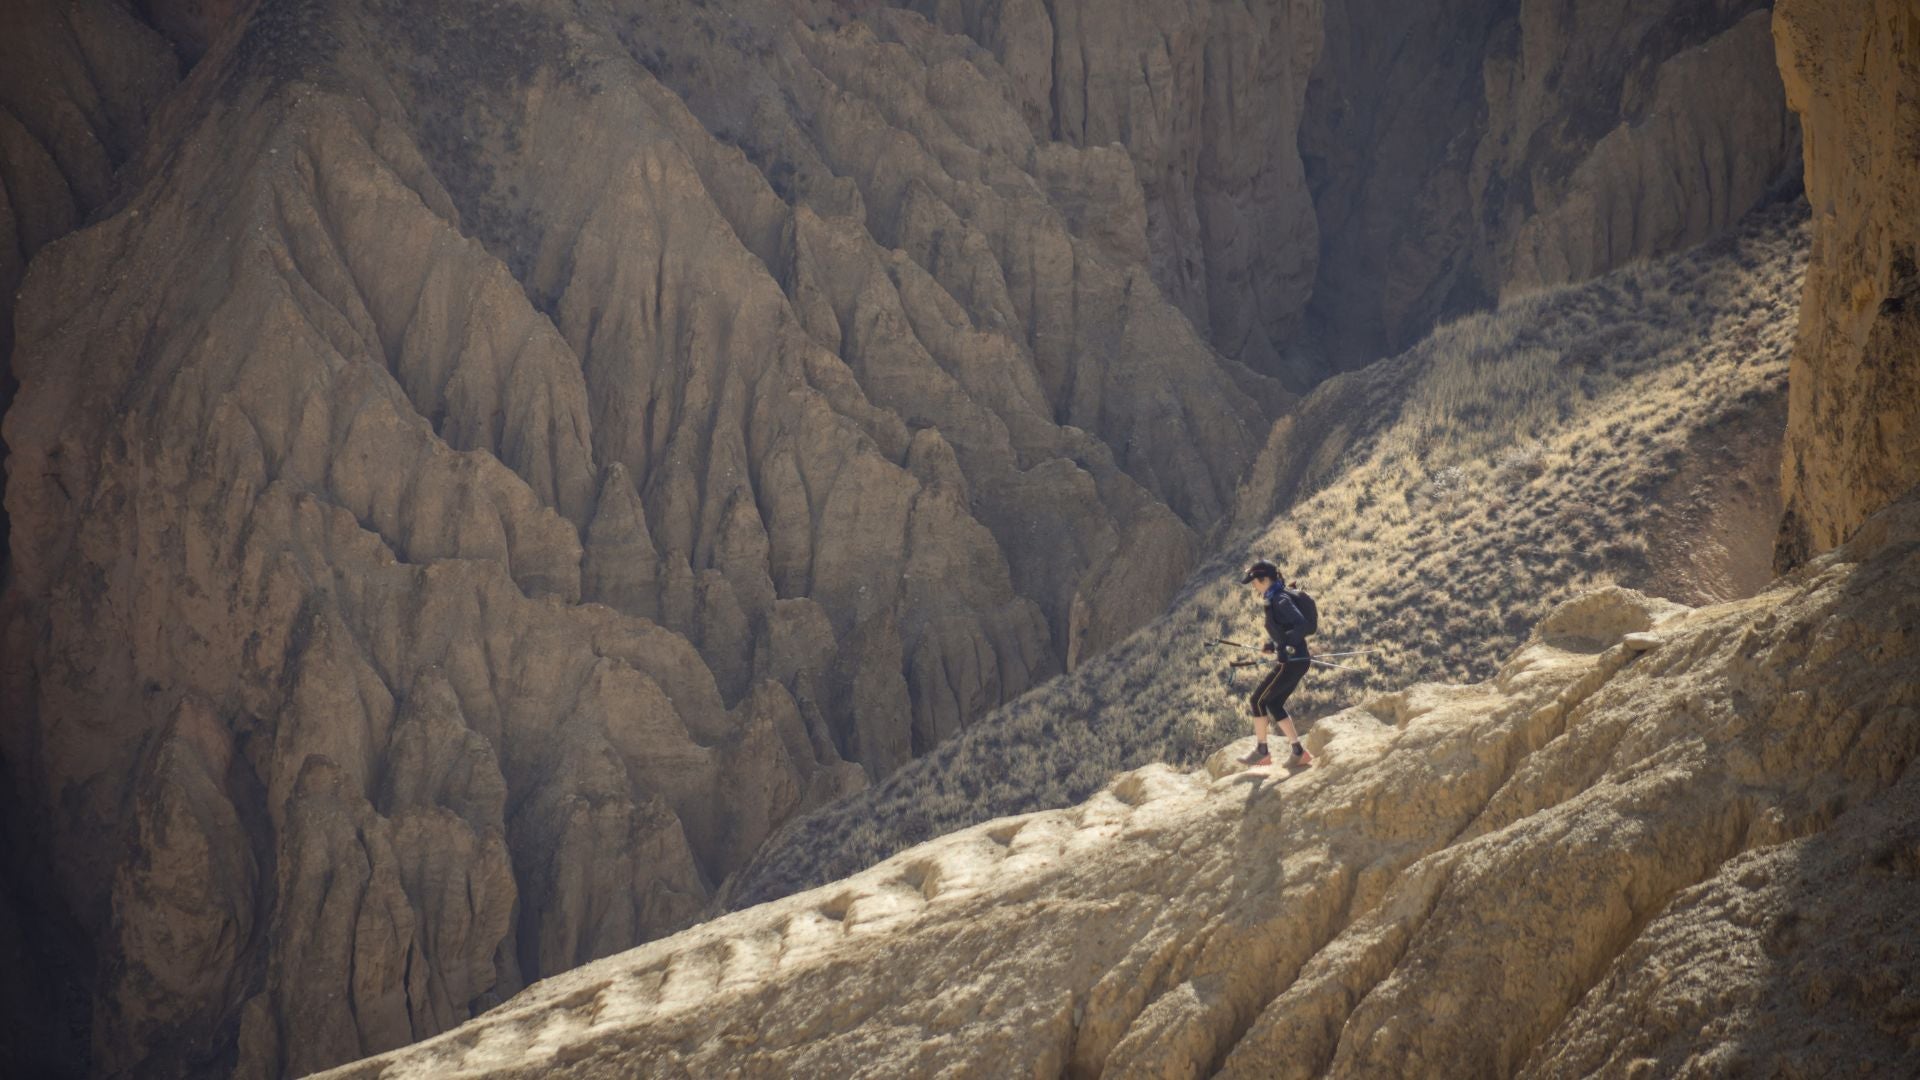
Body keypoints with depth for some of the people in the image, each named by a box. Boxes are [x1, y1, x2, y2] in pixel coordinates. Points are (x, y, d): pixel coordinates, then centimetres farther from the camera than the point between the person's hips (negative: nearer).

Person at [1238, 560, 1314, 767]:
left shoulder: (1280, 601, -18)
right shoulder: (1273, 600, 13)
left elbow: (1301, 625, -29)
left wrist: (1282, 644, -24)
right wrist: (1270, 644, 9)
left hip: (1292, 662, -10)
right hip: (1296, 661, 10)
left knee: (1257, 701, -1)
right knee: (1274, 704, 17)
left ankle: (1262, 752, 8)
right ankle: (1299, 752, 17)